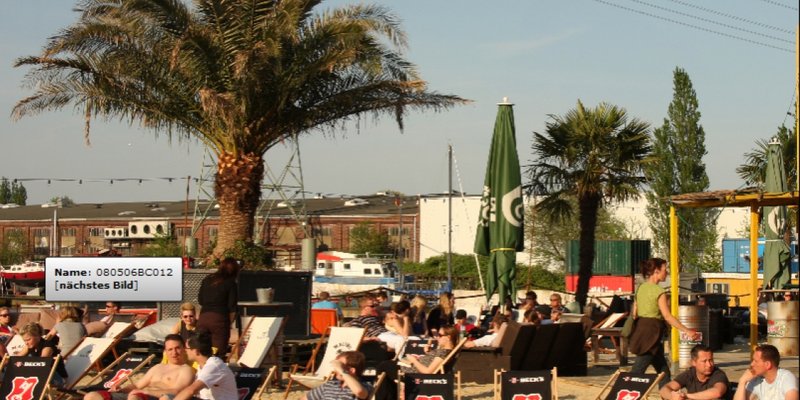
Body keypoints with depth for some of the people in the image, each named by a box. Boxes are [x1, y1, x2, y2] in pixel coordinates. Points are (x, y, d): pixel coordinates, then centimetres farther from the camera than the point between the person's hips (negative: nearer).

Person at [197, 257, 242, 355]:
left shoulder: (206, 280, 12)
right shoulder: (231, 284, -1)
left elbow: (200, 301, 16)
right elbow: (232, 307, -5)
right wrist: (230, 322, 4)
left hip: (203, 317, 4)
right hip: (220, 319, -4)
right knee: (219, 353, -2)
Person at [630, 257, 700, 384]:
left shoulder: (641, 288, 11)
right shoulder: (658, 291, -12)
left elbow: (634, 313, 14)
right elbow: (667, 317, -16)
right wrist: (687, 331, -14)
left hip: (641, 329, 9)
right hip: (651, 334, -9)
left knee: (663, 370, 14)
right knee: (637, 371, -8)